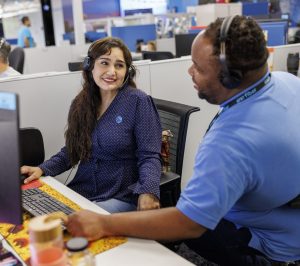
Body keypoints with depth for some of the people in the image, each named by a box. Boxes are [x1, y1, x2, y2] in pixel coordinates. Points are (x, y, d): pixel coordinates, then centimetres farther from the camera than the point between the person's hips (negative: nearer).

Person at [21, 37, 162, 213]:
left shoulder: (139, 102, -8)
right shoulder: (81, 103, 6)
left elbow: (149, 156, -11)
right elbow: (72, 151, 14)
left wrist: (148, 192, -29)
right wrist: (42, 169, -3)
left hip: (121, 197, -4)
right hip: (81, 192, 5)